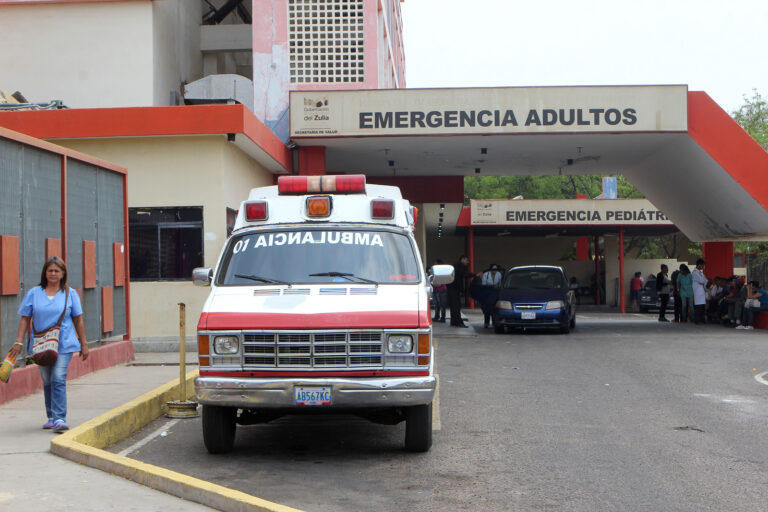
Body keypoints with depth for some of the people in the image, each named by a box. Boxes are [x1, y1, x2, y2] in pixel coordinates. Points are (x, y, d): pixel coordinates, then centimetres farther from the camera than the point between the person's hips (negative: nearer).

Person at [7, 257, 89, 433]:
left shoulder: (70, 294, 3)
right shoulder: (33, 293, 5)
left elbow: (78, 320, 7)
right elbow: (25, 319, 6)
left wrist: (83, 344, 7)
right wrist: (19, 341, -2)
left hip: (64, 345, -2)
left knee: (58, 379, -15)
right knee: (47, 382, 11)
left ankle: (60, 419, -17)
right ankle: (51, 417, 23)